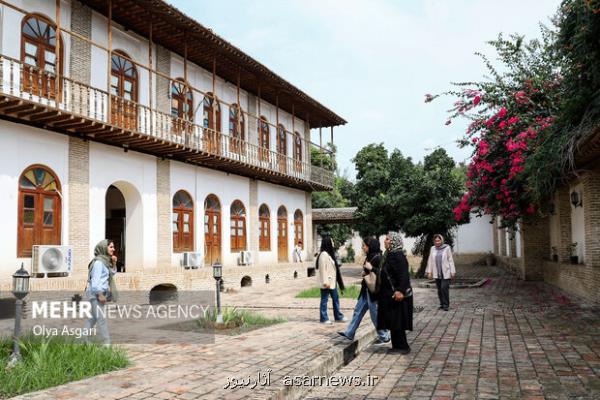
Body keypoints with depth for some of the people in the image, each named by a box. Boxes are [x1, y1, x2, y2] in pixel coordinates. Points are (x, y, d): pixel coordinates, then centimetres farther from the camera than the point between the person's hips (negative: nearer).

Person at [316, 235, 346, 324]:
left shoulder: (329, 253, 15)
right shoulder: (323, 254, -16)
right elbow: (322, 269, -20)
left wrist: (333, 280, 16)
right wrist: (325, 282, -22)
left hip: (332, 281, 10)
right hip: (327, 282, -10)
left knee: (335, 298, 15)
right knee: (324, 300, 0)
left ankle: (338, 316, 24)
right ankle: (324, 318, 9)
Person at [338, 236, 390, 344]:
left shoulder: (378, 257, -17)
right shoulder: (369, 257, 10)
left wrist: (371, 268, -25)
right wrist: (365, 272, 3)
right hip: (366, 290, 9)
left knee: (375, 314, 1)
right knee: (358, 311, 13)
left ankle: (384, 337, 16)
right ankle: (349, 333, 21)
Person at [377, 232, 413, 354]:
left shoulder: (398, 256, -17)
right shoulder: (389, 255, 12)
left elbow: (403, 275, -25)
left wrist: (400, 290, -32)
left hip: (397, 295, -10)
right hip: (390, 294, 10)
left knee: (397, 321, -3)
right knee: (392, 321, 13)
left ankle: (402, 346, 6)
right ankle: (397, 346, 21)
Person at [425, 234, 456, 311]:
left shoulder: (447, 248, -3)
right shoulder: (433, 249, 7)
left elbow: (451, 260, -1)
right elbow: (430, 261, 10)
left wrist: (452, 271, -3)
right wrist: (429, 272, 7)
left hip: (446, 273, -4)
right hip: (437, 273, 4)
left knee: (444, 288, -11)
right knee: (439, 289, 8)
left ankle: (446, 305, -2)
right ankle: (442, 304, 19)